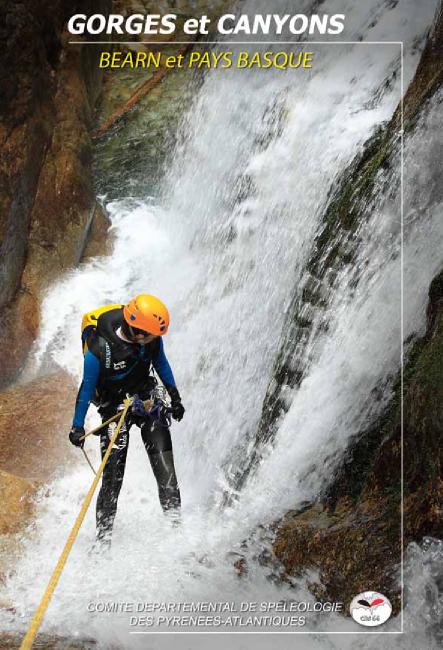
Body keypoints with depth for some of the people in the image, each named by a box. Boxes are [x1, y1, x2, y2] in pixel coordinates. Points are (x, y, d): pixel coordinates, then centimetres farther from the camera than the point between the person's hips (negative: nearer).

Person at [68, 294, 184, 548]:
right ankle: (104, 535, 7)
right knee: (113, 472, -6)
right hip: (114, 405, -4)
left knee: (163, 458, -9)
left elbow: (161, 363, 7)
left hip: (146, 396, 4)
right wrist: (78, 425, -7)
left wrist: (175, 397, 12)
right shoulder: (99, 347, -28)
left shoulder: (152, 336, -14)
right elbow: (87, 387, -14)